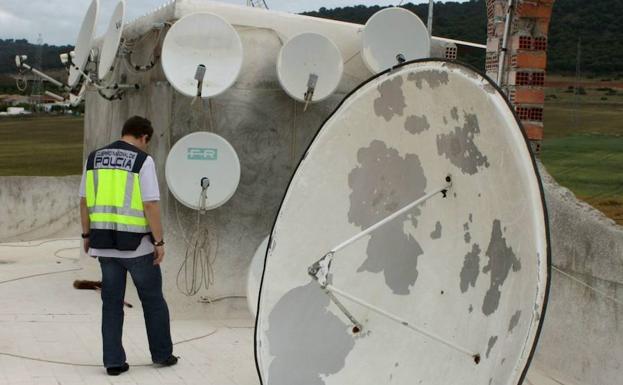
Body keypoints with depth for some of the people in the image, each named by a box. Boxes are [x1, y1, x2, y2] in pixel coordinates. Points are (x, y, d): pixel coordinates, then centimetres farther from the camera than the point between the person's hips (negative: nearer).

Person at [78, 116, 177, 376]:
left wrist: (87, 235, 16)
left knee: (112, 302, 11)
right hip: (135, 243, -4)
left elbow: (85, 201, 8)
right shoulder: (143, 161, -11)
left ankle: (114, 361, 8)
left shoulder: (94, 158, 5)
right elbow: (151, 205, -15)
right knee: (153, 299, 12)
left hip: (105, 242, 4)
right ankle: (162, 354, 22)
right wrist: (159, 242, -9)